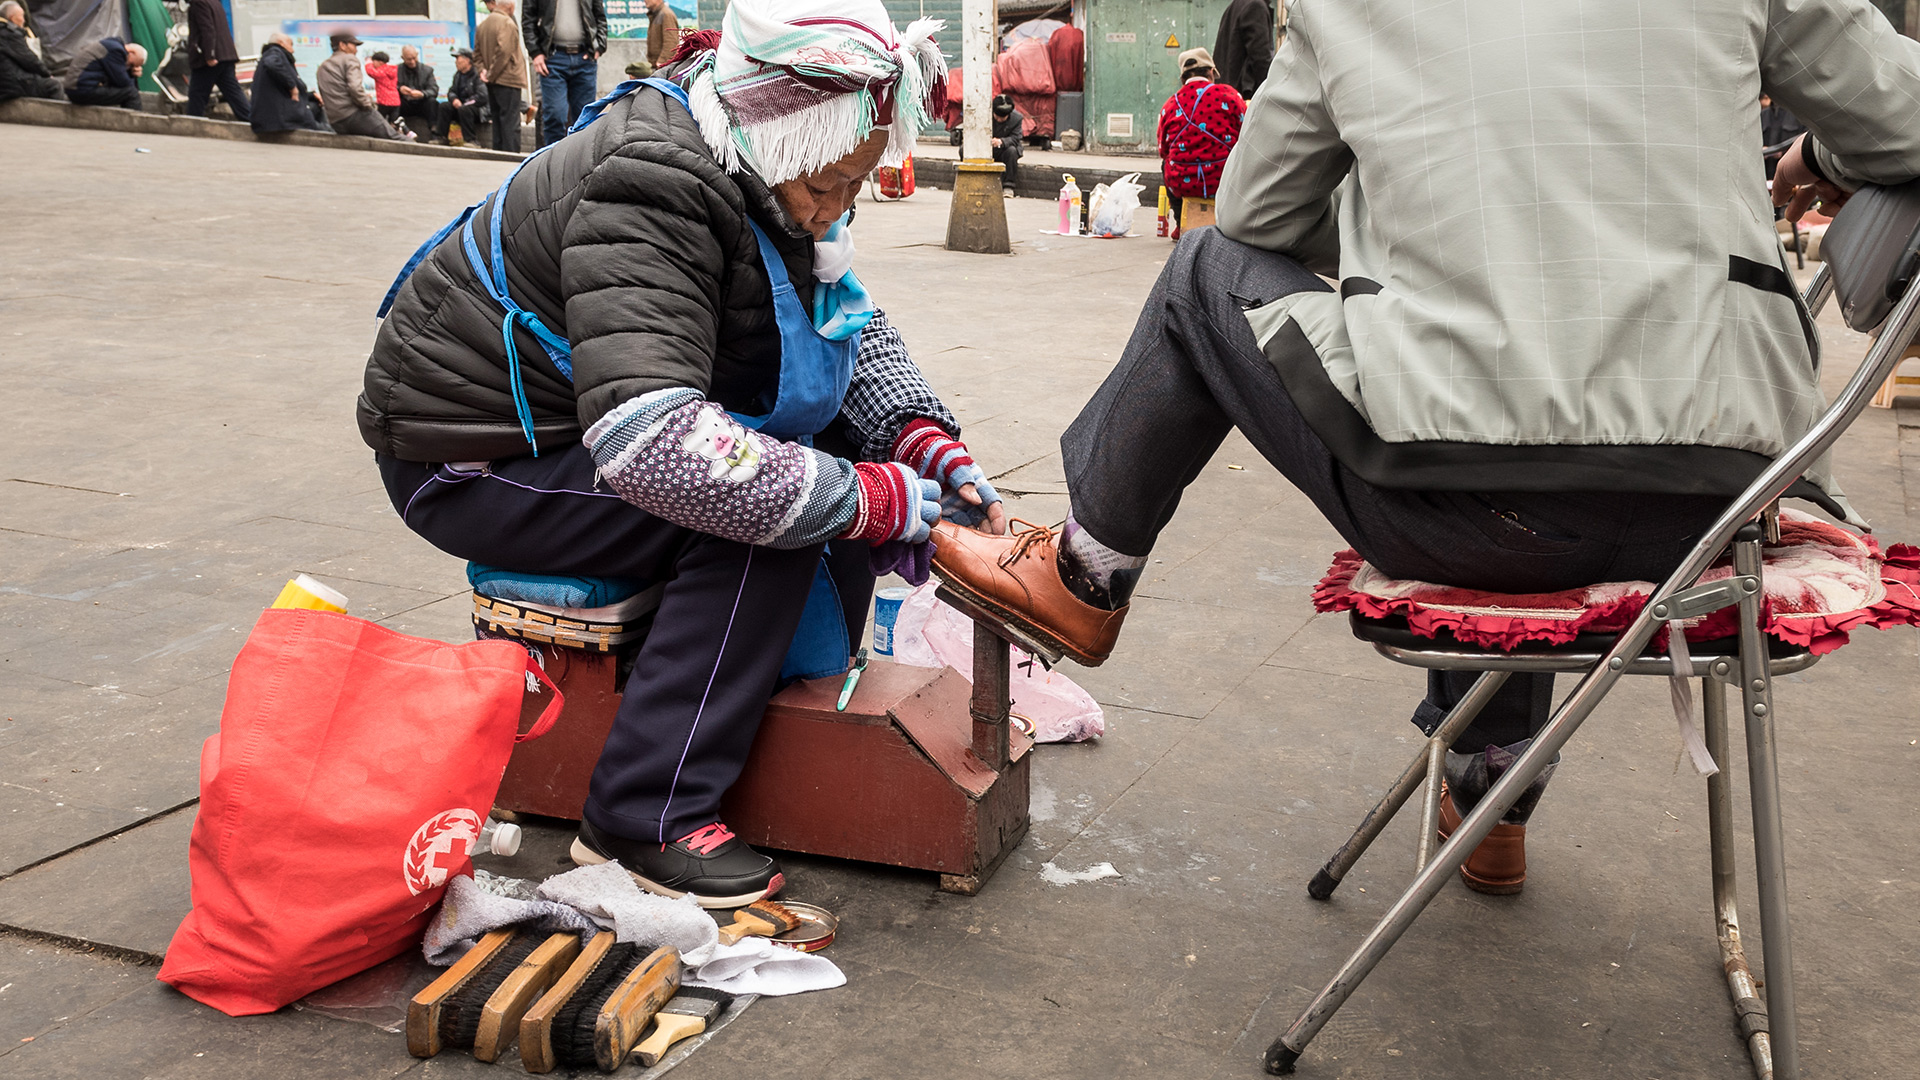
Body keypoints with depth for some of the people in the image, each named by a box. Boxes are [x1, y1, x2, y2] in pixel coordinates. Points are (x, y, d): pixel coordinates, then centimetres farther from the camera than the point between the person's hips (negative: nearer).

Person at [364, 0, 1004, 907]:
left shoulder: (767, 176, -3)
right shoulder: (649, 194, -32)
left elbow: (856, 334, 7)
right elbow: (651, 443, -43)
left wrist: (928, 442, -12)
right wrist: (869, 499, -37)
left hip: (588, 420, 9)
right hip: (474, 461, -9)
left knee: (842, 441, -3)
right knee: (764, 530, -27)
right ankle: (642, 822, -19)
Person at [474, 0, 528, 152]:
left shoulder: (483, 24, 13)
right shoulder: (506, 23, -12)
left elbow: (477, 52, 14)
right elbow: (503, 50, -22)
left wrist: (483, 69, 2)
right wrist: (492, 74, -15)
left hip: (492, 82, 8)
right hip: (508, 80, -8)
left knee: (498, 121, 14)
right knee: (511, 123, -7)